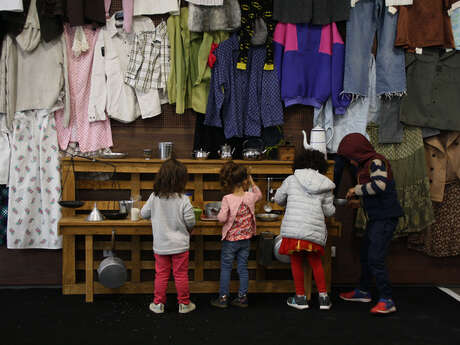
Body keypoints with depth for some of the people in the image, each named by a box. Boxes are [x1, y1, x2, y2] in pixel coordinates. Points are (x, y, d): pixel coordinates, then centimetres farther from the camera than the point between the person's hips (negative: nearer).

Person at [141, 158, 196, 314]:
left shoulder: (154, 197, -8)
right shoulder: (183, 199, -16)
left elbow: (144, 214, 3)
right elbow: (190, 221, -15)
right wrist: (188, 229, 6)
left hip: (160, 245, 2)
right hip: (179, 244, -2)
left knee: (161, 274, 14)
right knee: (181, 275, 10)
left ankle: (158, 304, 21)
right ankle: (184, 304, 21)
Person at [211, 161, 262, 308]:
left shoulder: (227, 199, -18)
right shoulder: (250, 196, -7)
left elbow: (222, 218, -19)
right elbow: (259, 194, 16)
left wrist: (219, 213, 2)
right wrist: (252, 182, 20)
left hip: (230, 239, -3)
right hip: (245, 239, 3)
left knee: (225, 268, 8)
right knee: (243, 268, 12)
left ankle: (223, 298, 13)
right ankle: (242, 297, 18)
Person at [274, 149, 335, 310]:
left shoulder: (291, 180, 5)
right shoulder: (325, 186, 9)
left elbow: (278, 199, 17)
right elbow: (329, 211, 14)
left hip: (293, 228, -2)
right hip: (315, 230, 2)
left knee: (296, 262, 12)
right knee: (316, 262, 19)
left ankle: (300, 298, 19)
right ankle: (323, 297, 22)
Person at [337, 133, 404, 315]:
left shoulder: (376, 161, -14)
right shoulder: (366, 164, 14)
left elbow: (380, 184, -29)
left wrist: (357, 189, -16)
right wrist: (355, 195, 11)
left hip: (385, 217, -10)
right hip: (376, 217, 10)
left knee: (375, 258, -14)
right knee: (365, 254, 18)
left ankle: (387, 301, -9)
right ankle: (363, 291, 32)